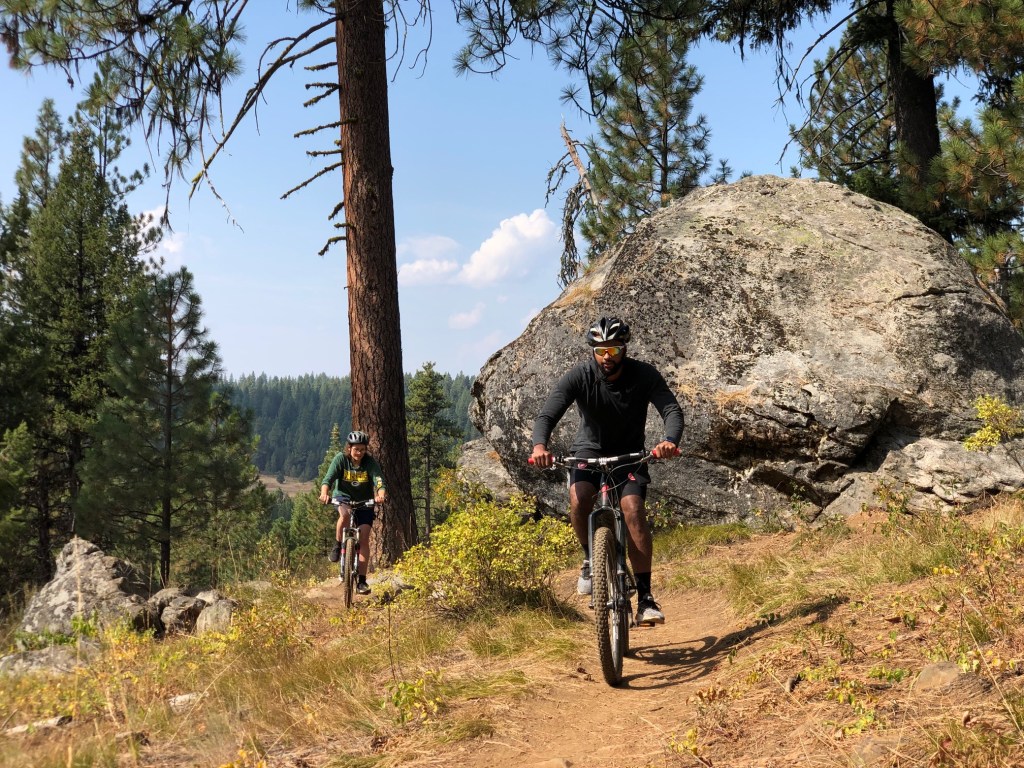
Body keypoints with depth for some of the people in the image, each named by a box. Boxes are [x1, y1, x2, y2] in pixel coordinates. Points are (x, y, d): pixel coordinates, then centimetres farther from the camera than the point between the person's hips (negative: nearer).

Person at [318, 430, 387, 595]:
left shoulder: (370, 462, -17)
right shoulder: (340, 458, -18)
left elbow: (380, 482, -29)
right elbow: (328, 479, -28)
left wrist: (381, 495, -51)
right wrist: (324, 493, -49)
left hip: (364, 501, 1)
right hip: (343, 496, -1)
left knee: (364, 538, -10)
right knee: (345, 514, -37)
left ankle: (361, 580, -6)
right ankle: (337, 546, -12)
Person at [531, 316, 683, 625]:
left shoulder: (644, 375, -17)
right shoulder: (579, 376, -18)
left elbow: (672, 409, -27)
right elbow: (547, 414, -28)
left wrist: (670, 441, -50)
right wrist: (539, 446, -50)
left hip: (629, 454, 0)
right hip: (589, 449, 0)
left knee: (633, 509, -25)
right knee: (578, 498, -30)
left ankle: (645, 597, -18)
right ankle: (591, 558, -1)